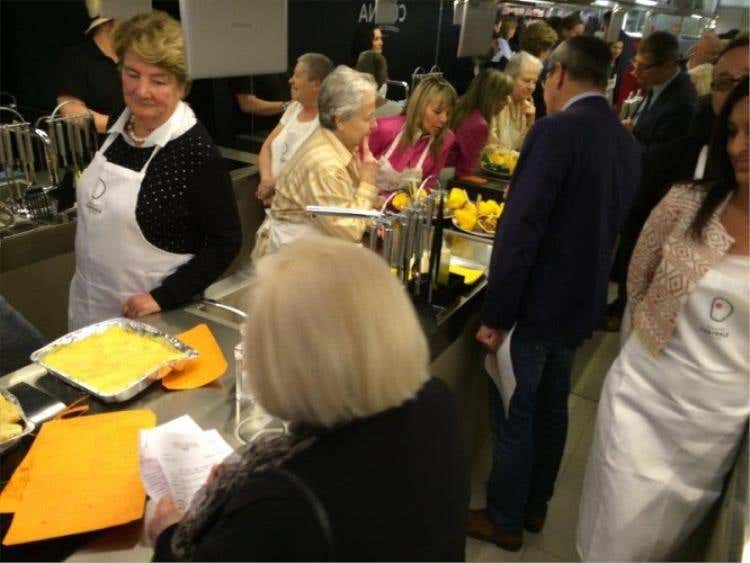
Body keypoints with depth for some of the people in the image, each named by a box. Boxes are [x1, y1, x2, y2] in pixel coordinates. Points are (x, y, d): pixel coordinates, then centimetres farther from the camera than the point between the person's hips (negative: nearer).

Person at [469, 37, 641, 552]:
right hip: (583, 302, 8)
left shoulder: (557, 130, -19)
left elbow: (521, 228, -24)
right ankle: (534, 506, 39)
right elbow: (611, 226, 13)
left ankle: (505, 522, 26)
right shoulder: (627, 142, 6)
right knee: (551, 409, 21)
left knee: (514, 417, 8)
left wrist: (496, 314, -19)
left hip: (536, 303, -8)